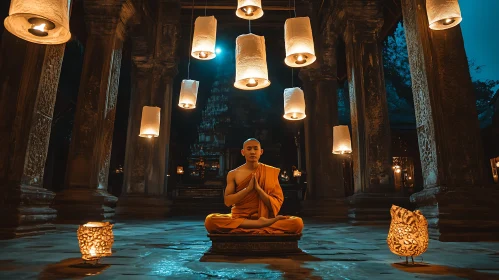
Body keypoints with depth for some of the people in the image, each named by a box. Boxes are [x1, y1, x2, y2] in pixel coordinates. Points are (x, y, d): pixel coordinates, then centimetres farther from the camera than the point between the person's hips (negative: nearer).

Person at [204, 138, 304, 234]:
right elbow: (227, 201, -2)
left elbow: (276, 204, 0)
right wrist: (248, 188, -13)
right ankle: (260, 224, -25)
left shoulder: (271, 172, 5)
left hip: (265, 217, -1)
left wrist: (258, 188, -15)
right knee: (210, 220, -30)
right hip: (239, 218, 1)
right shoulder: (233, 174, 6)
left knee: (297, 222, -25)